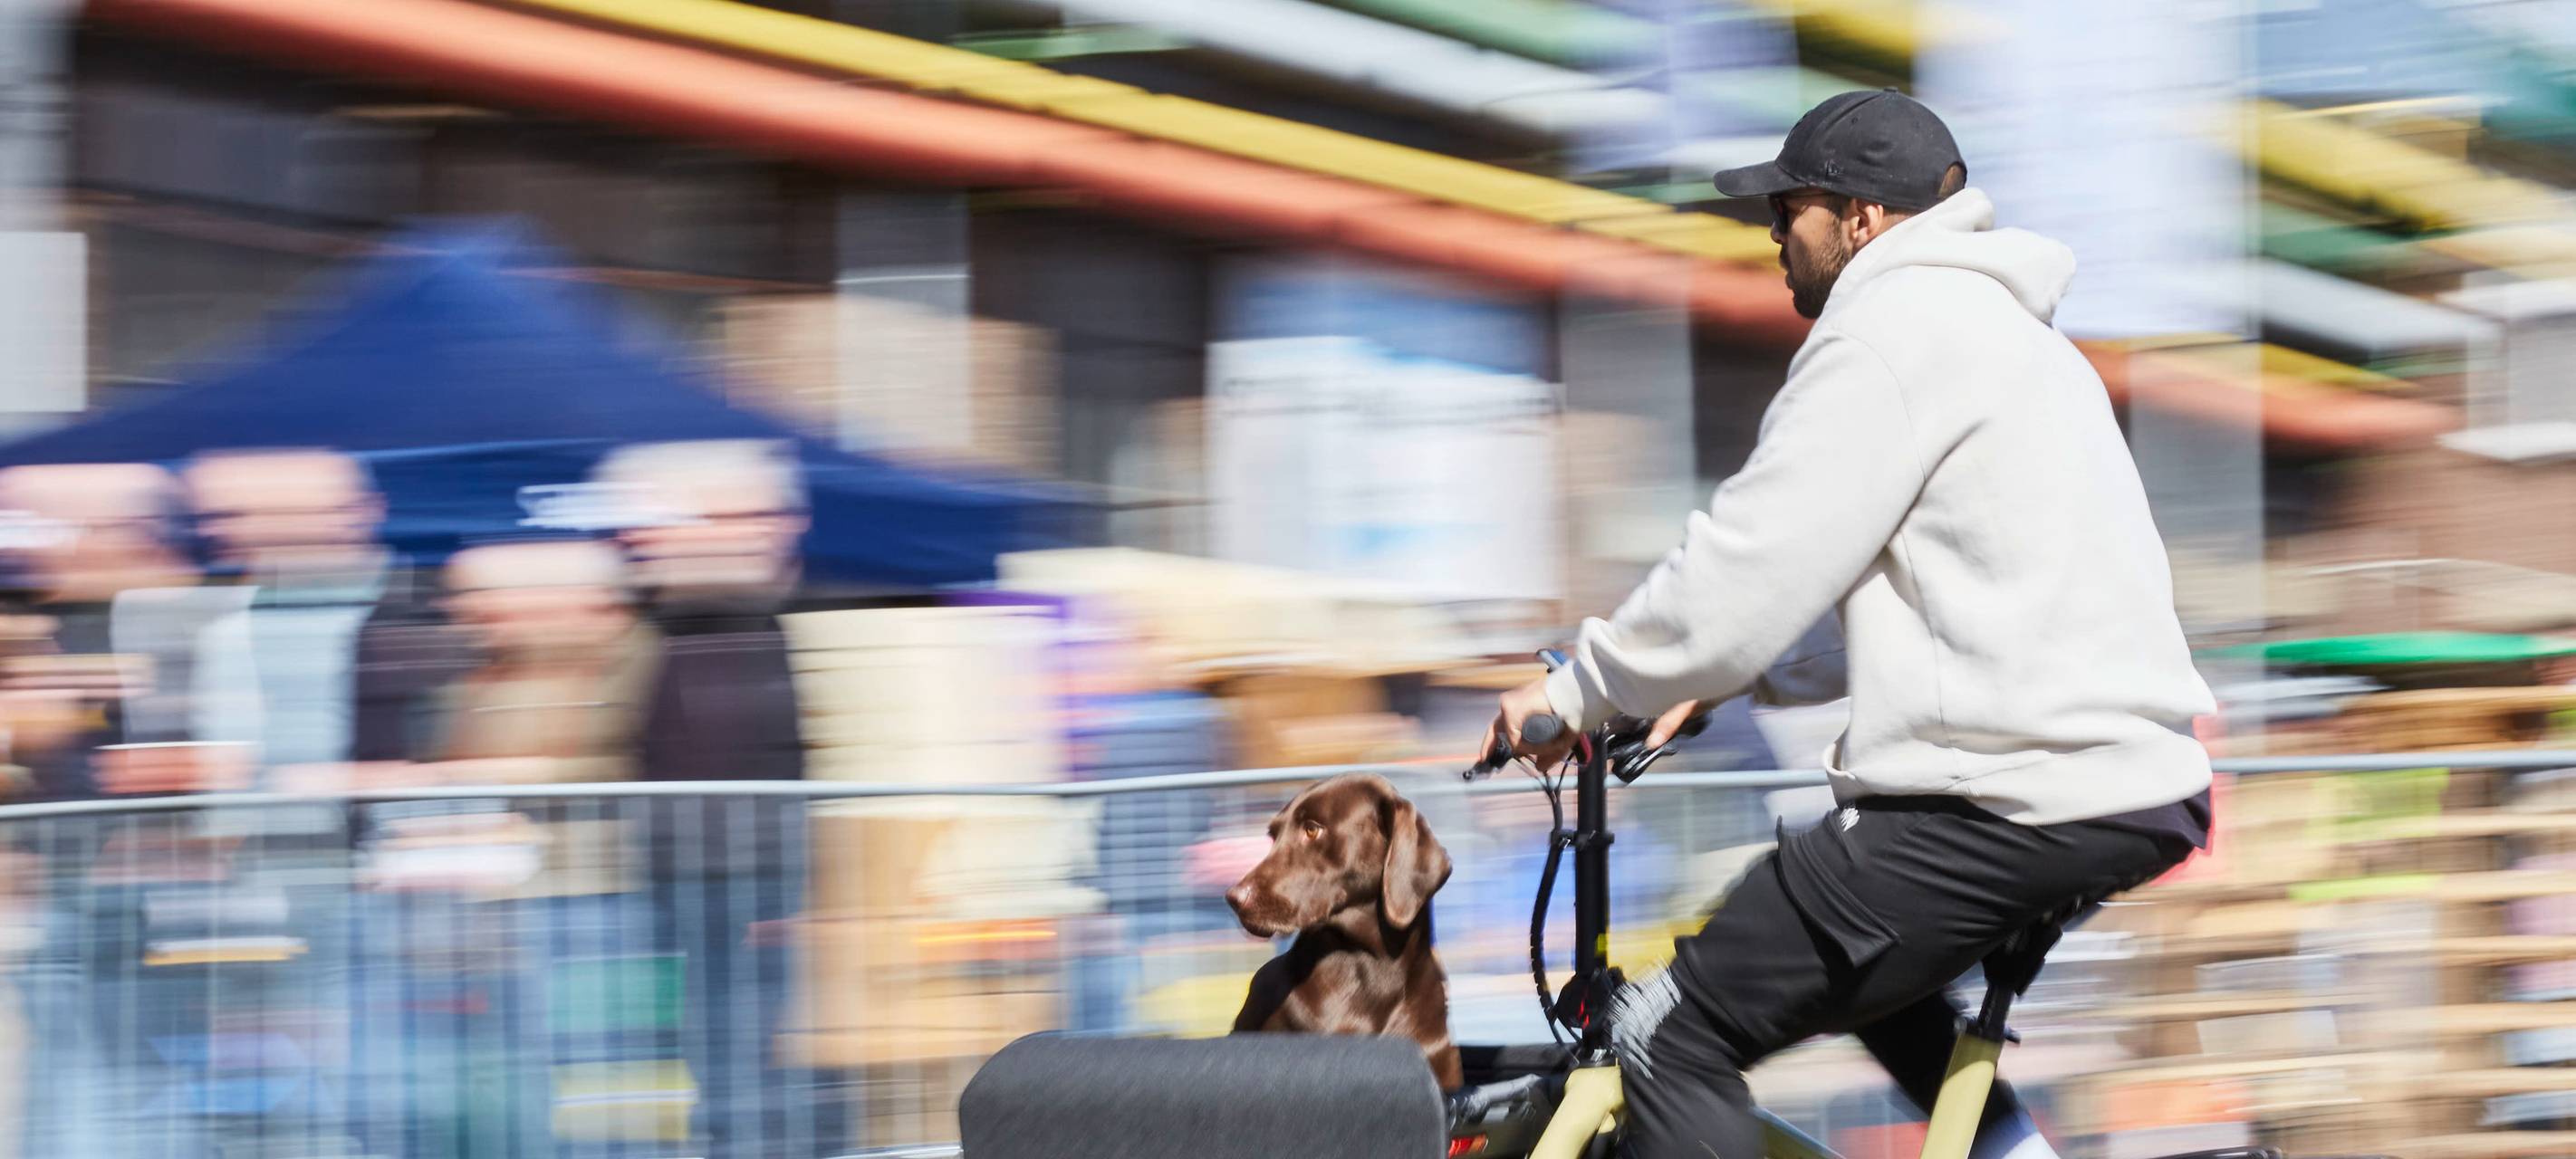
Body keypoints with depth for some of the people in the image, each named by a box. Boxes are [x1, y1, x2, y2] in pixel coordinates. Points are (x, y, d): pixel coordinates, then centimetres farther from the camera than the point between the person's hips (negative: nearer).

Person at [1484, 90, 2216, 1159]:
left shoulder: (1887, 334, -9)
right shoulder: (1994, 322, 24)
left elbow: (1750, 566, -13)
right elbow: (1811, 550, 31)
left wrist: (1583, 690, -1)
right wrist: (1696, 682, 26)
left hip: (2011, 803, -11)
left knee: (1671, 1039, -5)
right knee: (1854, 966, 35)